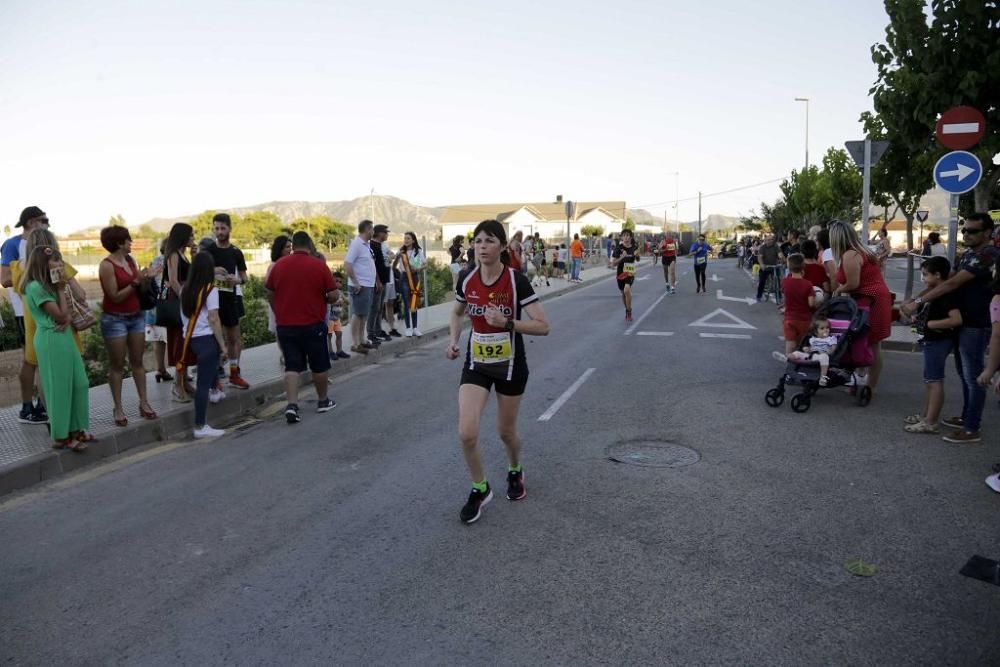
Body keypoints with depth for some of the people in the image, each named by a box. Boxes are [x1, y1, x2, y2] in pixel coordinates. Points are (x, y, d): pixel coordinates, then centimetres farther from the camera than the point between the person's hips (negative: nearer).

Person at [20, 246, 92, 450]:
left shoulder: (49, 285, 14)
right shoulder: (36, 287, -14)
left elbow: (66, 314, 13)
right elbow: (60, 315, -16)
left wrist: (68, 320, -9)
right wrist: (61, 289, -8)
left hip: (64, 338, 9)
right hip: (51, 341, -9)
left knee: (78, 383, 11)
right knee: (58, 388, -2)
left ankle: (74, 430, 21)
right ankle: (60, 437, 7)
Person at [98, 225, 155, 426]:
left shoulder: (130, 259, 5)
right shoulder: (106, 266, -15)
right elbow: (115, 296, -17)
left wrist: (145, 278, -3)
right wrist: (136, 282, -22)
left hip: (136, 316, 6)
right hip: (114, 319, -6)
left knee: (137, 361, 10)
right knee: (117, 365, 2)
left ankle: (144, 402, 16)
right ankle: (118, 408, 9)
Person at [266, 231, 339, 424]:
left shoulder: (279, 265, 0)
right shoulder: (319, 265, -8)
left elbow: (270, 295, 8)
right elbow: (333, 295, -9)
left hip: (285, 325, 2)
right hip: (313, 325, -2)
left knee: (292, 366, 6)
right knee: (319, 365, 14)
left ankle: (292, 405, -8)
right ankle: (323, 401, 28)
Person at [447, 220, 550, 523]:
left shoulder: (517, 281, -18)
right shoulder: (466, 279, -5)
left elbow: (543, 326, -19)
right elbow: (457, 313, 15)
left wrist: (506, 322, -31)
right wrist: (453, 341, -1)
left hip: (510, 366, -2)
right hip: (476, 364, 3)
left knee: (506, 431, 13)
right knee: (467, 433, -11)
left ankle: (515, 472, 47)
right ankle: (480, 489, 15)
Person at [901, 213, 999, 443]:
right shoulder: (968, 254, 12)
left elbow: (952, 284, -24)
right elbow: (946, 279, 12)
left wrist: (919, 301, -23)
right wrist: (915, 299, 2)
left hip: (976, 325, -9)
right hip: (963, 321, 9)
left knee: (974, 376, -3)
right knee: (965, 374, 17)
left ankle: (972, 430, 4)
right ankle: (966, 417, 29)